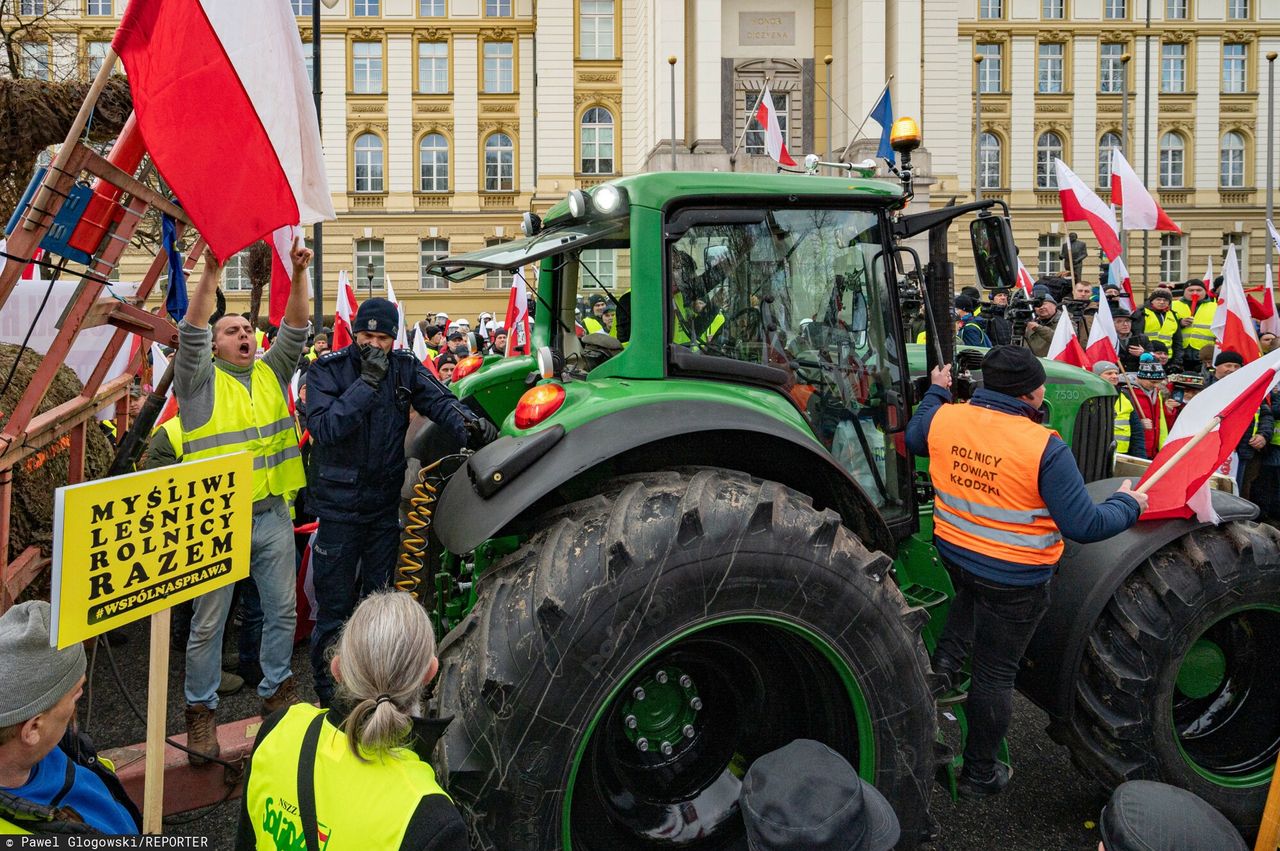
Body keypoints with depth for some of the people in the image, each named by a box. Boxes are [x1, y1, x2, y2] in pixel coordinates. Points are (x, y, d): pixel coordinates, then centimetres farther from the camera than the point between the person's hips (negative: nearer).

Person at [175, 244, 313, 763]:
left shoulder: (272, 373, 10)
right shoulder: (201, 381, -1)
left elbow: (295, 328, 0)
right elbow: (190, 333, -16)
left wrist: (299, 275, -13)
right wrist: (211, 273, -26)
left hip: (272, 514, 4)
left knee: (283, 609, 13)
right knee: (209, 620, 5)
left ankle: (276, 689, 31)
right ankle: (200, 710, 19)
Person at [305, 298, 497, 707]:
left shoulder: (404, 367, -2)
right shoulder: (328, 369, -10)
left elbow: (440, 400, -16)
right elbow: (323, 427, -23)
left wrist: (468, 426, -37)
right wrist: (367, 381, -26)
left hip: (385, 504, 3)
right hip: (339, 506, -3)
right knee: (334, 610, 6)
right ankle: (328, 695, 25)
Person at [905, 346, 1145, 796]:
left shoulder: (943, 417, -10)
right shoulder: (1045, 448, -26)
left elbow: (914, 440, 14)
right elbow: (1083, 526, -22)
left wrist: (936, 392, 28)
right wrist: (1127, 505, -3)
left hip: (954, 553, 5)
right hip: (1014, 579, -5)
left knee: (971, 597, 41)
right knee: (995, 674, 12)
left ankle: (945, 661, 24)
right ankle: (979, 773, 27)